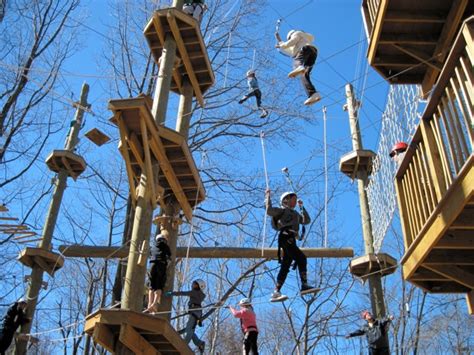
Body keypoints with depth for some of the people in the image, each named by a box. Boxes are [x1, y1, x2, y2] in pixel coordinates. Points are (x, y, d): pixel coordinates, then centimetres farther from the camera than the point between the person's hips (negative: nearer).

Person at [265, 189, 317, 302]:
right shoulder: (283, 210, 9)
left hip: (291, 240, 8)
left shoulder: (295, 214, 32)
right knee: (301, 258, -21)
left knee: (285, 267, 1)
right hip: (285, 238, -8)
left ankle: (276, 292, -1)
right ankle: (304, 285, -25)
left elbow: (307, 220, 33)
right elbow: (269, 210, -6)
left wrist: (302, 207, 34)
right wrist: (268, 197, 1)